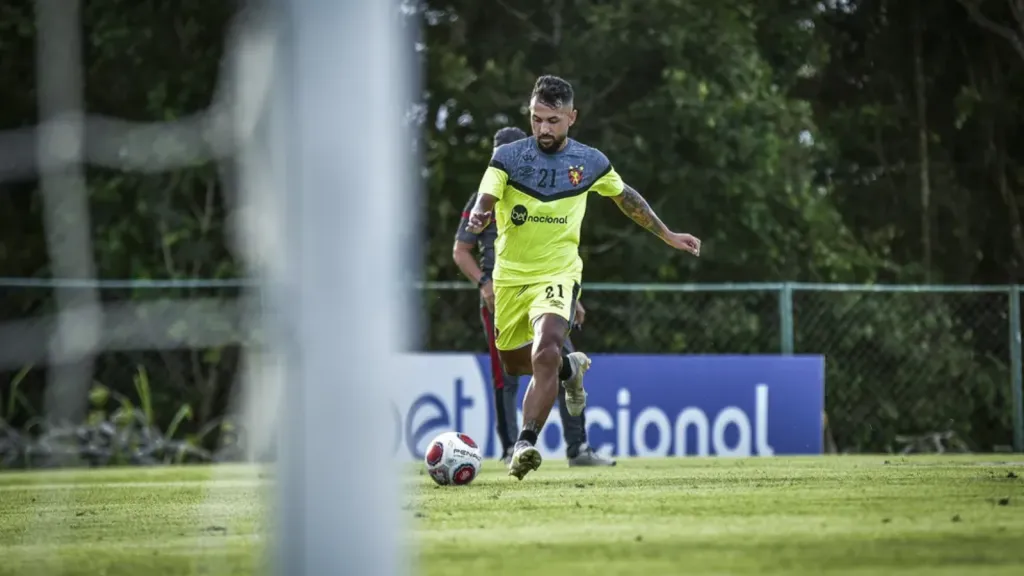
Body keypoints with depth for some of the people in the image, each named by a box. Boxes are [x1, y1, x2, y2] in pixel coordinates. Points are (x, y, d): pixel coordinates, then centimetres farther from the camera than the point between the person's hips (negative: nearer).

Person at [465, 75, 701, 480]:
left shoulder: (591, 162, -2)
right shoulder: (507, 157, -8)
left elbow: (626, 198, 17)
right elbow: (485, 201, -22)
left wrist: (668, 236, 23)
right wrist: (479, 218, -47)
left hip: (558, 274, -2)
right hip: (510, 276, 2)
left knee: (545, 352, -26)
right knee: (513, 362, 16)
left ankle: (525, 445, -26)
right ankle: (570, 368, 49)